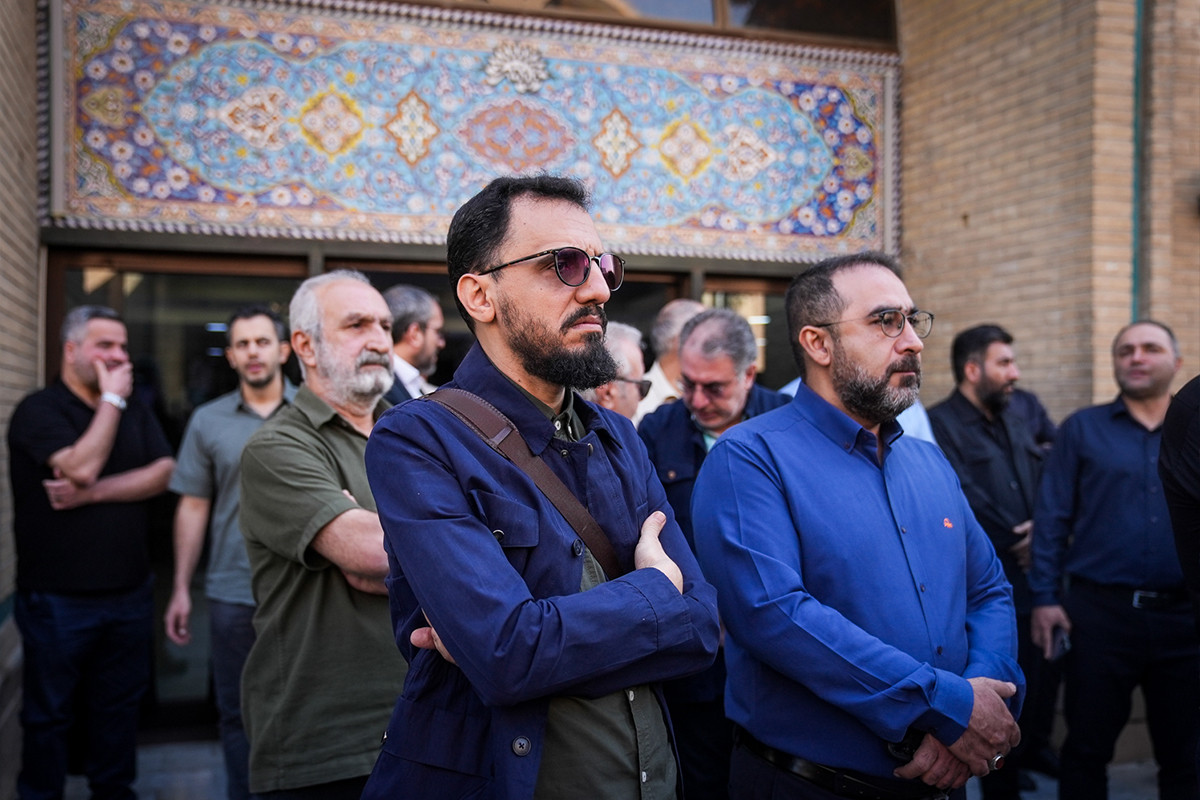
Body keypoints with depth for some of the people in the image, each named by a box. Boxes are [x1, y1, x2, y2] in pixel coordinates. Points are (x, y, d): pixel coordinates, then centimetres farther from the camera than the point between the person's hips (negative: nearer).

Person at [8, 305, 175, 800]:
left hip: (129, 593, 5)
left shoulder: (134, 410, 8)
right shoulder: (39, 410, -8)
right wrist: (111, 399, -16)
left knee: (118, 707, 16)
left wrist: (94, 494, -16)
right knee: (48, 713, 8)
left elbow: (162, 472, -5)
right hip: (57, 600, -5)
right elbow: (80, 466, -24)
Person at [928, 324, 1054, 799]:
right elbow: (968, 503, -18)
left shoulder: (1014, 425, 17)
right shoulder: (941, 425, -11)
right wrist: (1018, 544, -9)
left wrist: (1040, 528, -5)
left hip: (1028, 578, 7)